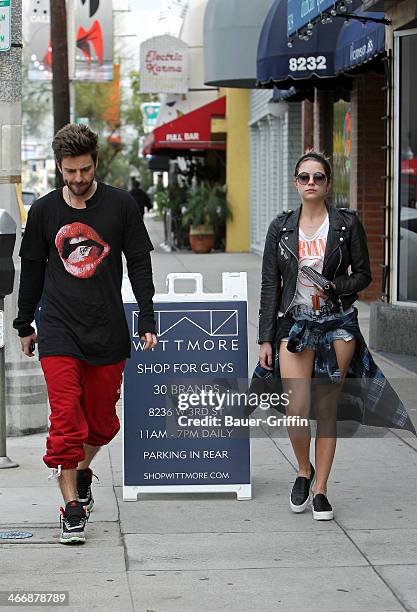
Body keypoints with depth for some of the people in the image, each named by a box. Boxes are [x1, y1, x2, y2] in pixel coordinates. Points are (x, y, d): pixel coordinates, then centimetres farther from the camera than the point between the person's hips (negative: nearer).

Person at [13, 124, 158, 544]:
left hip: (107, 331, 0)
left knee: (102, 421, 8)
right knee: (66, 420, -9)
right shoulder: (44, 210, 4)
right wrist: (24, 325, 17)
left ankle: (82, 473, 37)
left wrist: (147, 321, -1)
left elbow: (139, 264, 4)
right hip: (58, 329, 0)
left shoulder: (120, 205, 0)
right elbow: (32, 269, 14)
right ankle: (72, 509, -3)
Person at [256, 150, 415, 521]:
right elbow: (270, 285, 5)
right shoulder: (281, 227, 4)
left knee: (327, 410, 4)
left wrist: (335, 287, -16)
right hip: (294, 323, 1)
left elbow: (363, 275, 5)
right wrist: (266, 338, 2)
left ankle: (320, 489, 15)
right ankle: (304, 471, 20)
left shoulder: (347, 223, 0)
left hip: (337, 324, -1)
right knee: (297, 412, -9)